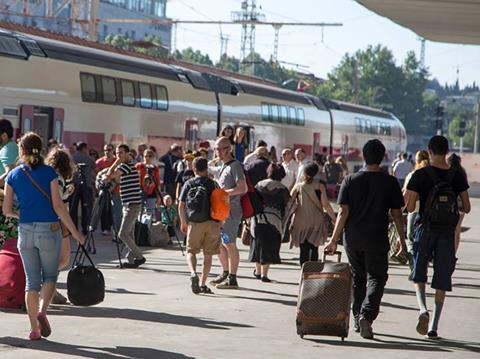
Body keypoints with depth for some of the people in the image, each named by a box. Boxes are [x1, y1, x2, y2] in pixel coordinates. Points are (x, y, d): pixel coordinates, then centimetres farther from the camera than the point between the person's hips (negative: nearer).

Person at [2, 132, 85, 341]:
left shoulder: (13, 175, 2)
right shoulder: (48, 173, -6)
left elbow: (7, 210, 3)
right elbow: (58, 206, -9)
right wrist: (74, 232, -4)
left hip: (25, 231, 2)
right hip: (49, 230, -2)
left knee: (32, 280, 10)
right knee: (50, 276, 10)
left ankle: (34, 329, 8)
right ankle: (42, 310, -17)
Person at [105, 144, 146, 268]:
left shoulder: (127, 166, -15)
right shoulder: (128, 166, 17)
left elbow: (109, 176, -19)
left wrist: (116, 163, -8)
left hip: (132, 205, -10)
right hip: (129, 205, 10)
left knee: (123, 234, -11)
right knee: (129, 234, 9)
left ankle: (139, 257, -6)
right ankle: (132, 259, 11)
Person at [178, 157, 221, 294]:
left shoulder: (189, 184, 3)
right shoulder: (213, 184, 2)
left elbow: (181, 205, 2)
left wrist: (183, 222, 14)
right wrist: (219, 222, 13)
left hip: (195, 222, 0)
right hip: (212, 222, 0)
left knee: (191, 251, 8)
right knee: (208, 254, 7)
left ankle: (193, 273, -19)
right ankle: (203, 284, 6)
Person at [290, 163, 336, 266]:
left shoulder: (298, 186, -2)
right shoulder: (320, 187, -3)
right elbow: (325, 205, -6)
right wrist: (334, 219, 1)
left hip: (301, 222, 0)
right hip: (316, 222, 0)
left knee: (304, 250, 5)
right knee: (314, 249, 11)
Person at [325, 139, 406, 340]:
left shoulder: (350, 181, 0)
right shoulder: (390, 182, -3)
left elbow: (343, 212, -4)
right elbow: (396, 214, -1)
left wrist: (334, 240, -1)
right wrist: (402, 240, 10)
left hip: (352, 239, 2)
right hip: (377, 239, -2)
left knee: (358, 278, 17)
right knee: (376, 277, 3)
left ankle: (357, 319, 22)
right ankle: (367, 315, -18)